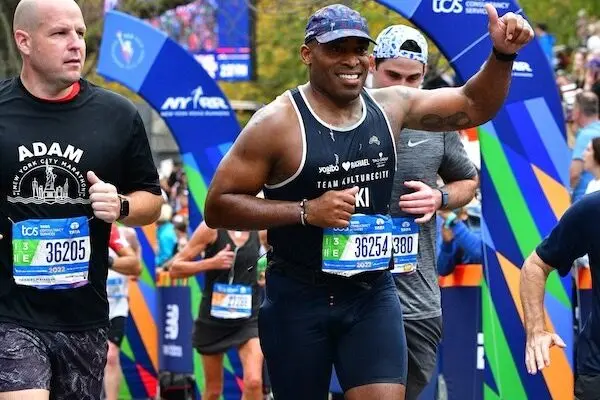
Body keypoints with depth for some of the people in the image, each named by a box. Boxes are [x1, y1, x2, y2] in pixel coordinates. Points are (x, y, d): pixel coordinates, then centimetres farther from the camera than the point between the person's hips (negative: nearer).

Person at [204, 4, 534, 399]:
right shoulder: (278, 123, -12)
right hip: (298, 300, -3)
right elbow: (218, 206, -12)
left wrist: (502, 55, -7)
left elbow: (475, 107, 12)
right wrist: (306, 211, -21)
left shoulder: (390, 106, 2)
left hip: (374, 296, 3)